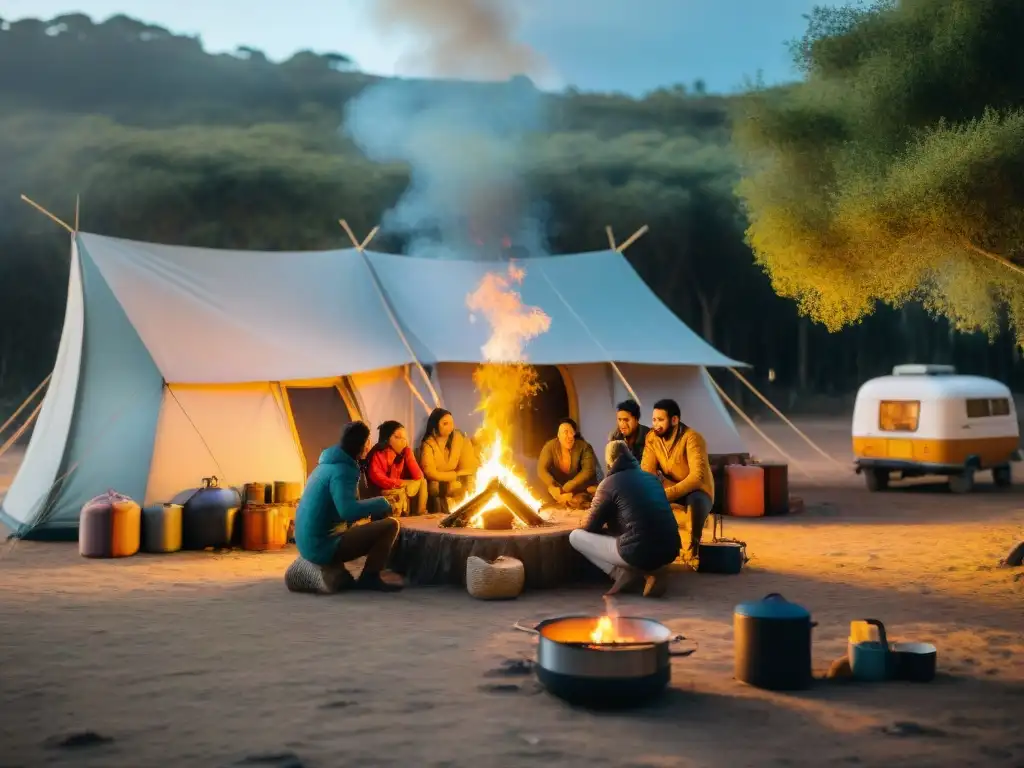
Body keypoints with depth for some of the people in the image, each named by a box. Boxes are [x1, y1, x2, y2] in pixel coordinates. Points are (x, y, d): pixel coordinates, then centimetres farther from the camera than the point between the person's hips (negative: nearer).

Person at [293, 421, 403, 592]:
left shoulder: (328, 464, 13)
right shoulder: (342, 470, -16)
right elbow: (348, 511, -30)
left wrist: (373, 507, 13)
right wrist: (382, 504, -15)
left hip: (310, 543, 10)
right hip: (324, 545, -9)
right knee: (390, 525, -12)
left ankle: (333, 567, 16)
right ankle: (370, 577, -4)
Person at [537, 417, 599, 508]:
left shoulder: (584, 447, -16)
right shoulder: (550, 446, -12)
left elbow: (588, 470, -25)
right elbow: (542, 469, -19)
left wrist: (567, 488, -34)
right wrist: (552, 487, -39)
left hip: (581, 487, -2)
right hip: (558, 487, 2)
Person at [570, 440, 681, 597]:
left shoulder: (609, 482, 2)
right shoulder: (652, 478, 19)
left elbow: (590, 527, 9)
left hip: (638, 553, -6)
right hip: (670, 551, 6)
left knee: (575, 536, 11)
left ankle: (623, 573, -3)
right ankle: (650, 570, 10)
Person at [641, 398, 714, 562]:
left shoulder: (692, 438, -24)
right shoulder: (652, 437, -6)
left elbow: (698, 477, -34)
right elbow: (646, 471, -10)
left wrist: (667, 494, -43)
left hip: (697, 492, -6)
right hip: (669, 491, 6)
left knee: (696, 501, -40)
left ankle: (694, 543, -20)